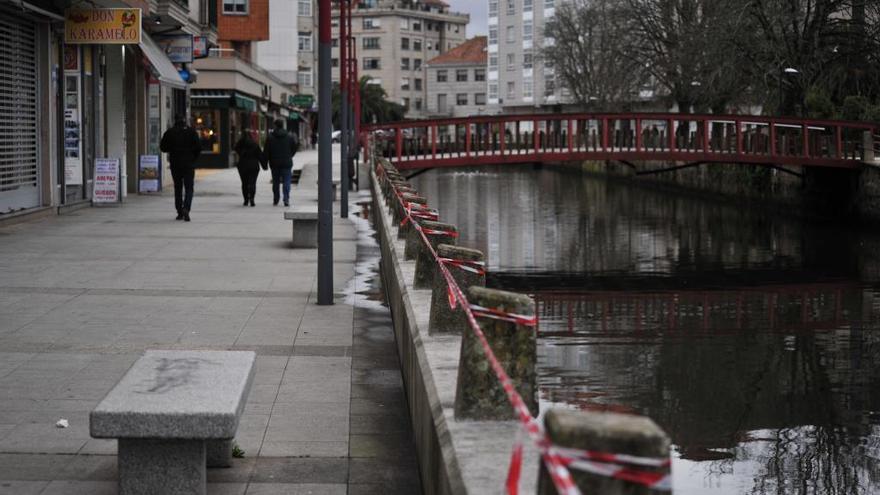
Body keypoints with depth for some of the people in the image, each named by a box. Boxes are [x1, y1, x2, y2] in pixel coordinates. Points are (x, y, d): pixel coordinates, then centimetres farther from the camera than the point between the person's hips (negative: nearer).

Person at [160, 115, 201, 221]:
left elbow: (163, 147, 1)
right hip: (189, 164, -1)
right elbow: (198, 147, -5)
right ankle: (186, 208, -21)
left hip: (175, 164, 1)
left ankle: (180, 212, 11)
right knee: (189, 188, 2)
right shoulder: (191, 132, -2)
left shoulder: (169, 132, -1)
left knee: (178, 188, 12)